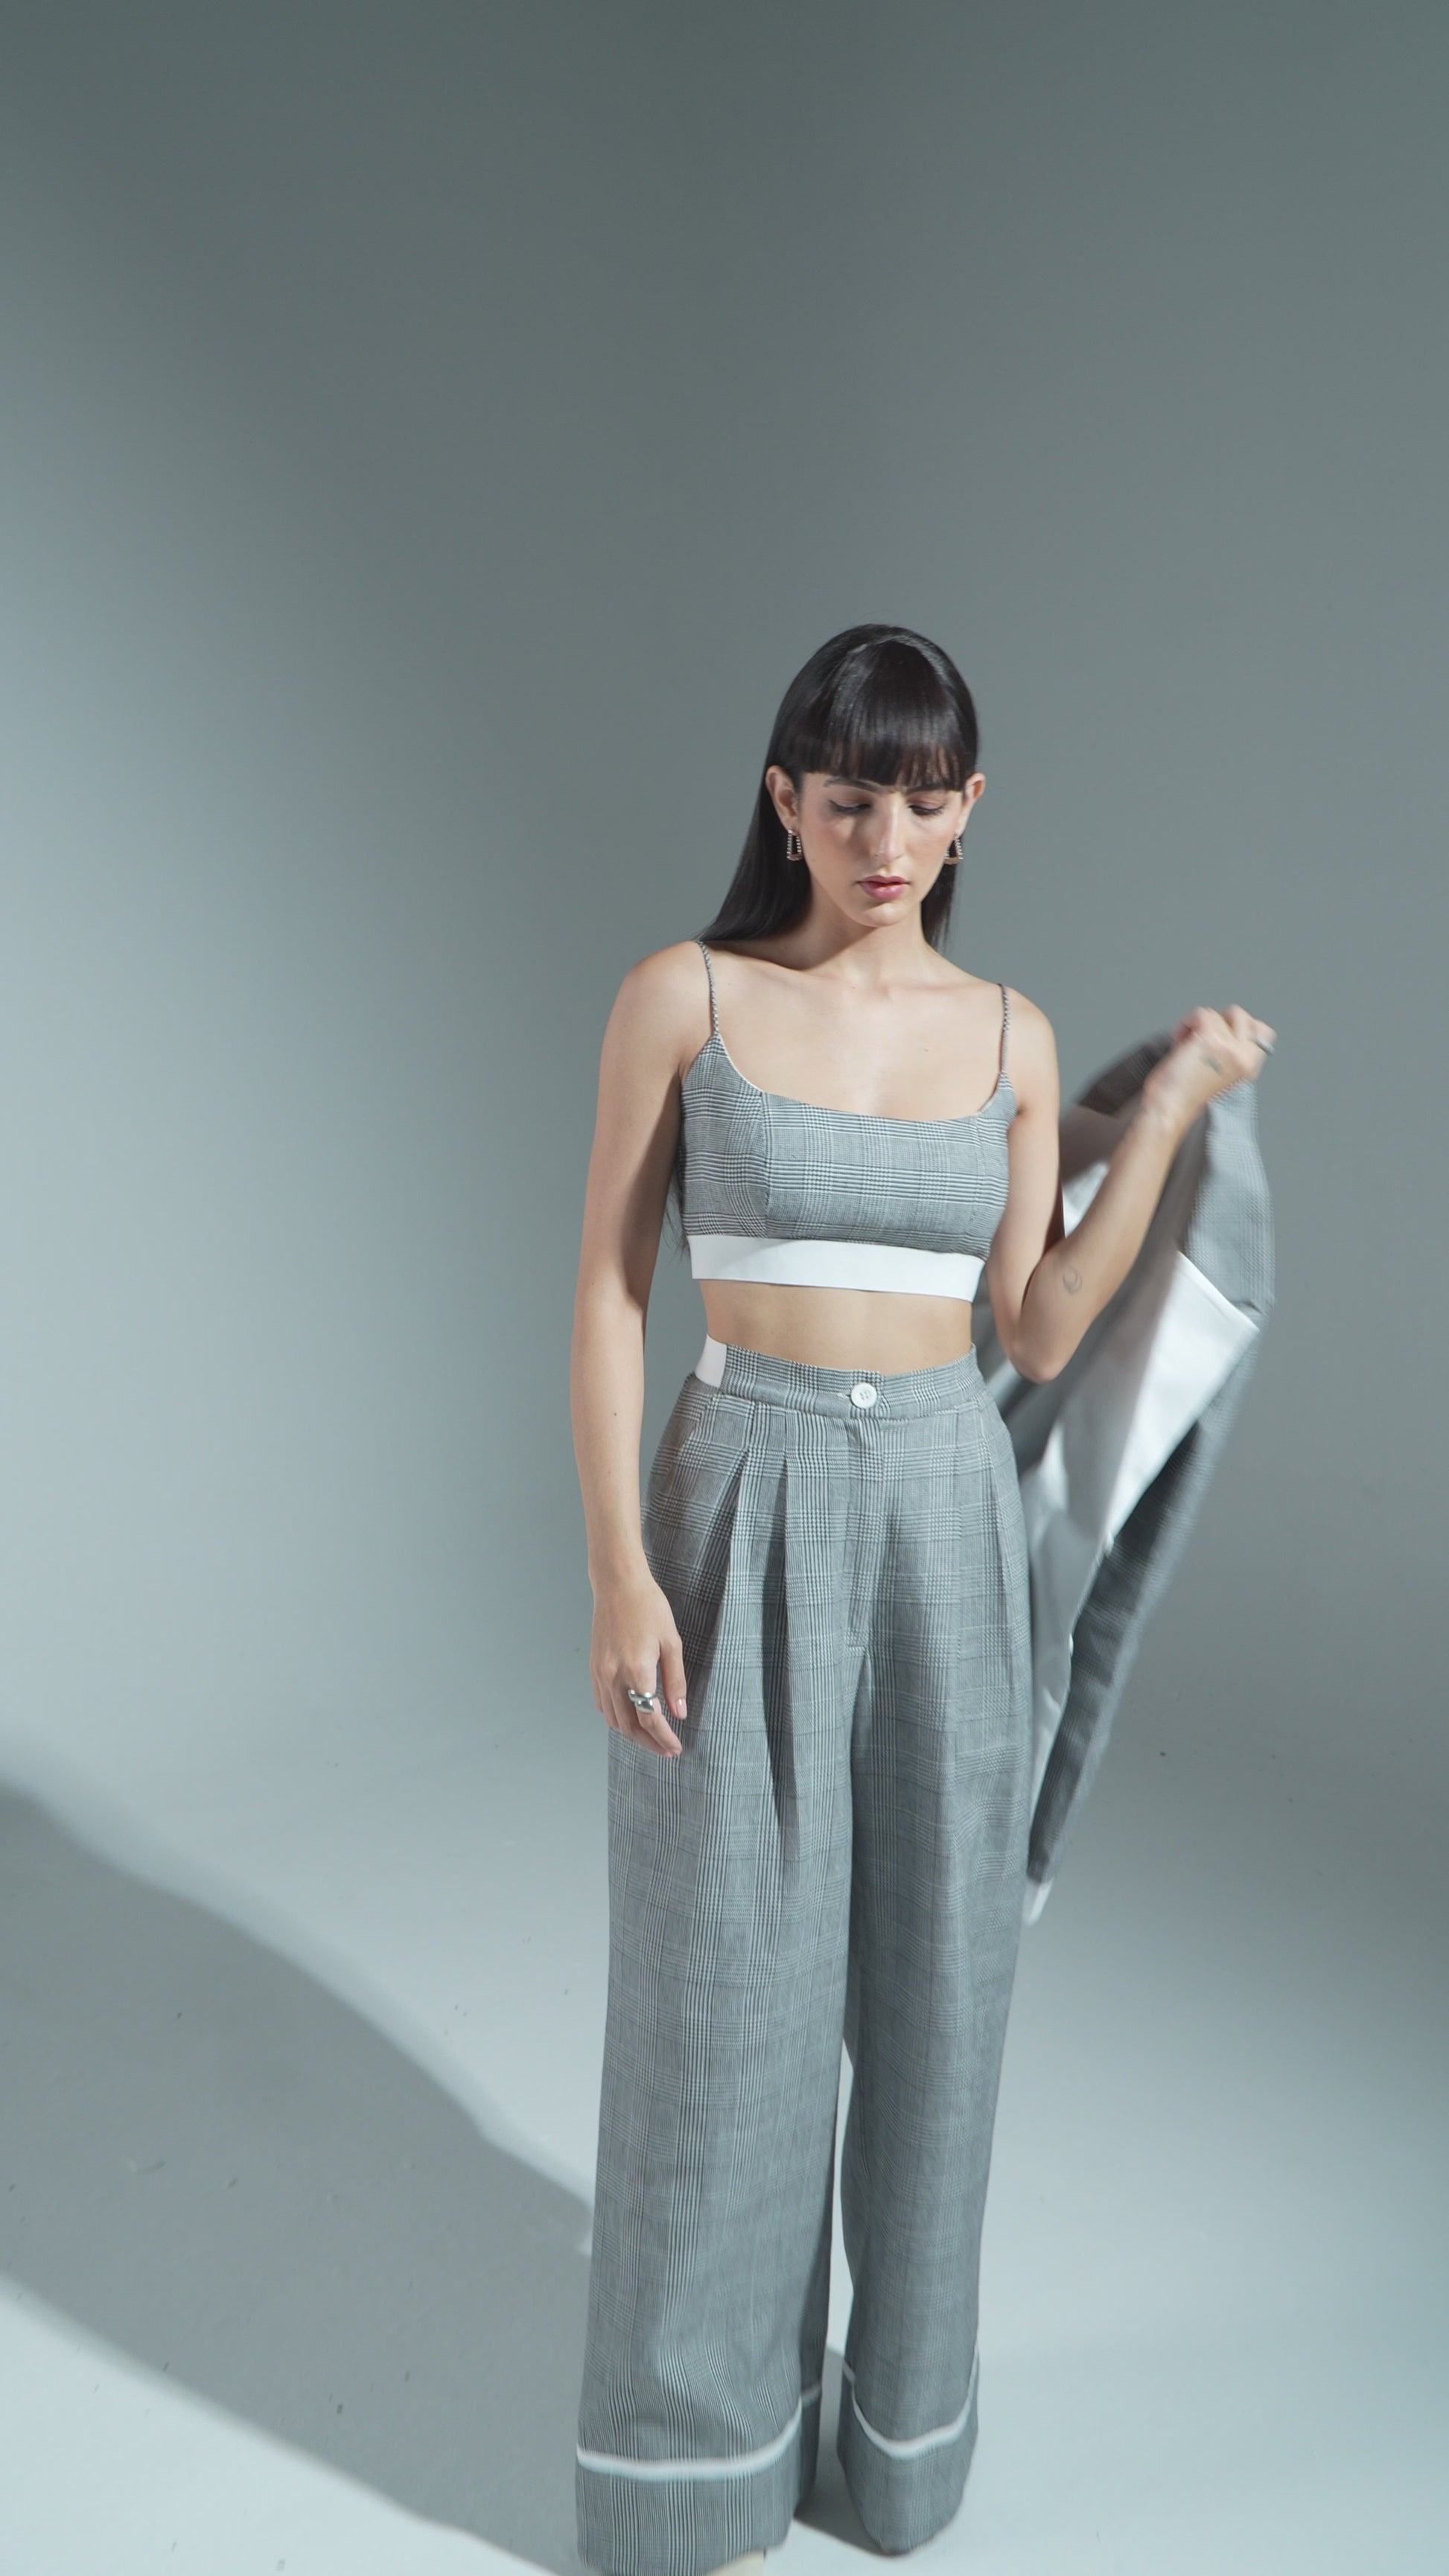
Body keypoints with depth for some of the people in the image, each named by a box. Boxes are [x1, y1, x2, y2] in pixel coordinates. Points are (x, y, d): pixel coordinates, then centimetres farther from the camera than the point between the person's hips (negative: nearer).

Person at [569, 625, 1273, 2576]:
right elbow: (607, 1294, -5)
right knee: (725, 1987, 5)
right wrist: (620, 1573, -12)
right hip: (747, 1517, -3)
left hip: (947, 1519, 3)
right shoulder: (681, 994, -4)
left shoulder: (1010, 1035, 5)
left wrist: (1176, 1110, -3)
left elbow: (1038, 1335, 2)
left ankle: (899, 2409, 38)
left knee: (931, 1970, 13)